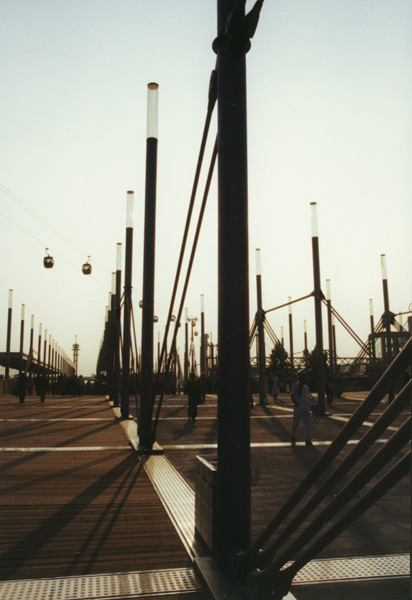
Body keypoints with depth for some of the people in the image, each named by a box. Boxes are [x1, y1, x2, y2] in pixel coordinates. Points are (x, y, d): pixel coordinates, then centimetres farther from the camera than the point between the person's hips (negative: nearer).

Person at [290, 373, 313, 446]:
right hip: (298, 407, -4)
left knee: (308, 423, -4)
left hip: (306, 406, 4)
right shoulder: (295, 385, -3)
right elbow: (292, 395, -11)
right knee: (296, 423, 8)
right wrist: (295, 403, -20)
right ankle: (293, 437, 30)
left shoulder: (306, 387, 13)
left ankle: (308, 440, -2)